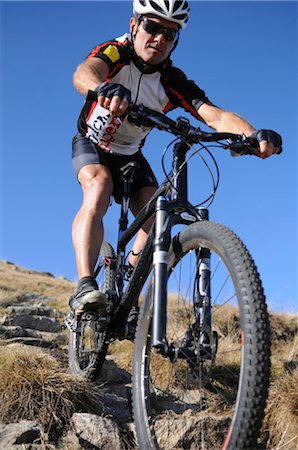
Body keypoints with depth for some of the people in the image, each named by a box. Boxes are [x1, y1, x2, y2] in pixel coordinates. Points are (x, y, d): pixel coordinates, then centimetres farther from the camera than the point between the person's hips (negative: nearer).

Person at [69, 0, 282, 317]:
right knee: (99, 186, -34)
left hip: (130, 156, 4)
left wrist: (254, 134, -53)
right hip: (91, 145, -3)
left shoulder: (174, 82, -17)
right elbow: (83, 73, -46)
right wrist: (102, 87, -72)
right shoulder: (114, 53, -23)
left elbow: (216, 116, -31)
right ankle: (85, 288, -42)